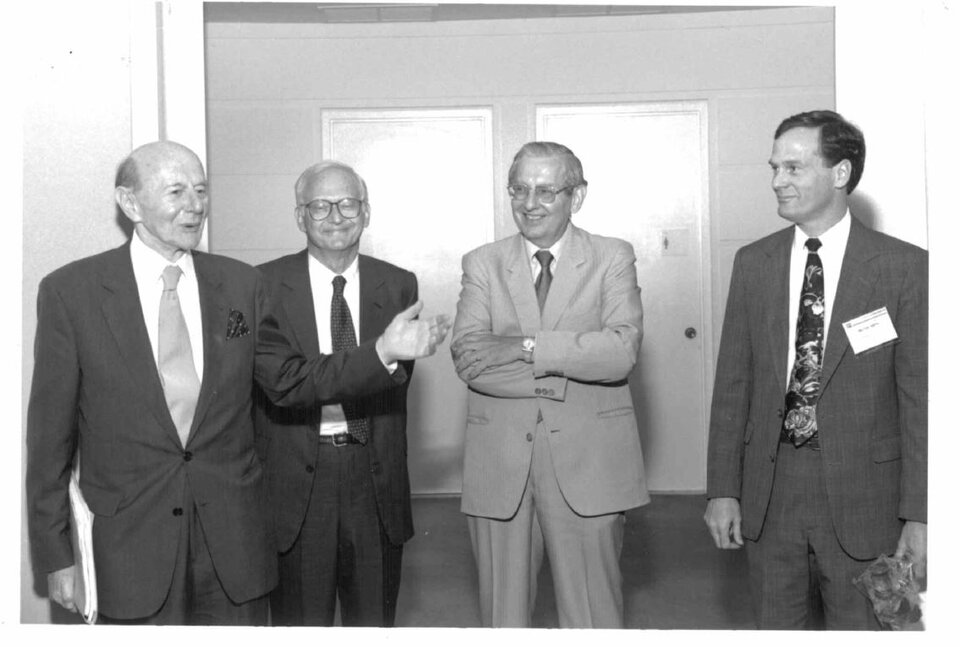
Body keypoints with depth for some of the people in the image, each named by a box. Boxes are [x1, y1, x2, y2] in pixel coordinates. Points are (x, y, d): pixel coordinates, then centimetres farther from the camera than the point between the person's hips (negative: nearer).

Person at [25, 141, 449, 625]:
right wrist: (54, 553, -3)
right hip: (131, 545, -3)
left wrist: (382, 352, -4)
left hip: (234, 537, 3)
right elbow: (49, 430, -3)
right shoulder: (70, 292, -5)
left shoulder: (240, 284, 3)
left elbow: (289, 381, 10)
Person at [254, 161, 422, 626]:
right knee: (299, 621, 10)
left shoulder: (398, 285, 6)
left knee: (374, 619, 14)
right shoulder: (265, 284, -2)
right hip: (296, 478, -2)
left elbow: (398, 379, 11)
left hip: (375, 478, 2)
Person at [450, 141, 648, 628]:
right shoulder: (482, 264, 7)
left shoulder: (613, 258, 4)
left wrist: (526, 345, -14)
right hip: (500, 466, 2)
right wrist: (559, 378, -15)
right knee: (502, 613, 10)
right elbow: (468, 358, -8)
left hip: (587, 464, -1)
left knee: (592, 614, 6)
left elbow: (621, 351, -13)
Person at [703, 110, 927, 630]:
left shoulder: (905, 267, -6)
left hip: (861, 493, -3)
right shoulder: (752, 263, 5)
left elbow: (919, 397, -6)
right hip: (769, 485, 3)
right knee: (776, 625, 13)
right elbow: (732, 384, 5)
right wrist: (722, 489, 1)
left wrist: (919, 515, -9)